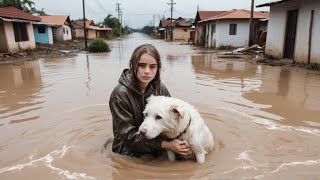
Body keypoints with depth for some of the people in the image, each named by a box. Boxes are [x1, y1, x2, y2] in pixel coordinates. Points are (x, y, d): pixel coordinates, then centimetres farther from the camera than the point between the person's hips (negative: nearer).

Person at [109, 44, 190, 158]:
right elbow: (129, 135, -18)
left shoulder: (161, 89, -5)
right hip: (130, 155, -4)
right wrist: (167, 145, -23)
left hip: (158, 152, 4)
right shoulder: (120, 94, -18)